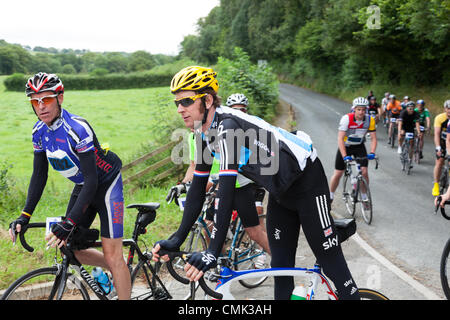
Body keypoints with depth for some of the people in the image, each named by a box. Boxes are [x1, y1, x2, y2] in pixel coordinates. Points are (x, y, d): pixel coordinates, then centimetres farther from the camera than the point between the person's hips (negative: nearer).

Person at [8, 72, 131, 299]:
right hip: (82, 186, 7)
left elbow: (92, 179, -31)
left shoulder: (77, 128, -29)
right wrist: (25, 216, -8)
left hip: (106, 184, -7)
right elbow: (39, 175, 2)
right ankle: (120, 271, 27)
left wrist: (68, 223, -35)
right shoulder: (39, 131, -6)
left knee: (111, 254, -9)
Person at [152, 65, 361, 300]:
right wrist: (177, 240, -4)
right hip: (280, 190, 9)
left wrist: (213, 252, -41)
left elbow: (226, 189, -38)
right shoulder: (203, 133, -3)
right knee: (281, 265, 9)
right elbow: (198, 189, 1)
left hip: (306, 182, -9)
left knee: (332, 263, -3)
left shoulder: (227, 126, -31)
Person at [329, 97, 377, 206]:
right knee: (338, 174, 1)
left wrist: (372, 152, -31)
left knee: (364, 172, -12)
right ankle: (330, 196, 22)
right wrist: (345, 156, -39)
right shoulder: (347, 118, -28)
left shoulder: (370, 120, -19)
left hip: (359, 146, 2)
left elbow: (373, 138, -13)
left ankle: (364, 198, 6)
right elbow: (340, 139, -31)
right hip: (345, 146, -2)